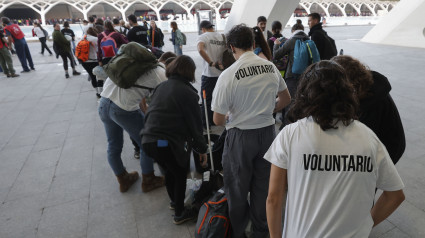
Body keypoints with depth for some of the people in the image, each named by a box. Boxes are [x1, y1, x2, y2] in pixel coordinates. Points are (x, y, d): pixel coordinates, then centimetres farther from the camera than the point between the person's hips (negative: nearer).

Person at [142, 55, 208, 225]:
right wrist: (202, 148, 5)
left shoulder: (160, 87, 13)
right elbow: (195, 124, -5)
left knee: (170, 170, 29)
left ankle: (174, 201, 51)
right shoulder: (188, 93, -7)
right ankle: (180, 213, 32)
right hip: (170, 143, -7)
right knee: (181, 175, 18)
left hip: (148, 141, 7)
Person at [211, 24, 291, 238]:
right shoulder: (271, 67, -2)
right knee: (262, 186, 20)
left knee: (237, 189, 16)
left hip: (241, 135, -4)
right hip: (268, 132, 5)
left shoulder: (228, 75, -18)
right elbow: (286, 99, 12)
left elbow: (218, 120, -15)